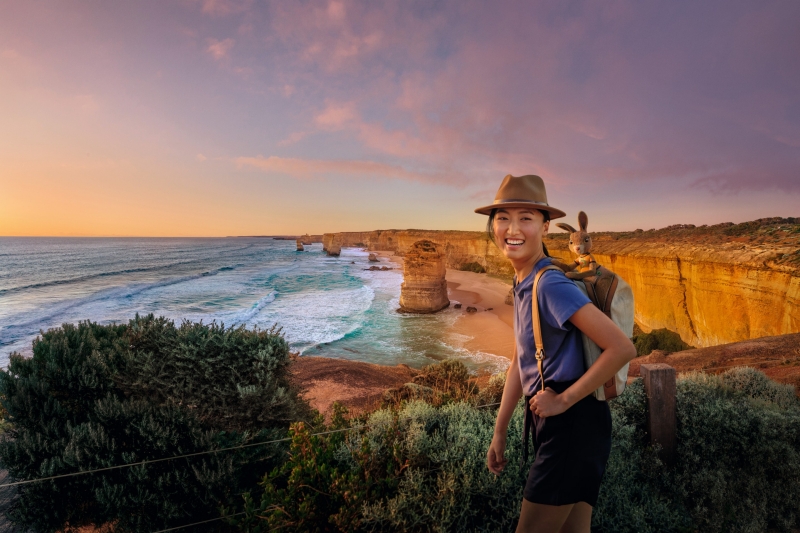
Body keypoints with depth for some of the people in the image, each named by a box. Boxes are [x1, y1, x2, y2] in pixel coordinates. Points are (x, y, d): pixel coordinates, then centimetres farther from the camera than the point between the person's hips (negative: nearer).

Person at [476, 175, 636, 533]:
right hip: (553, 424, 9)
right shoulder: (522, 284, 7)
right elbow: (519, 362, 12)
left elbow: (622, 348, -26)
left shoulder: (551, 285, -21)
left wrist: (564, 400, -17)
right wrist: (499, 432, 13)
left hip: (574, 424, -8)